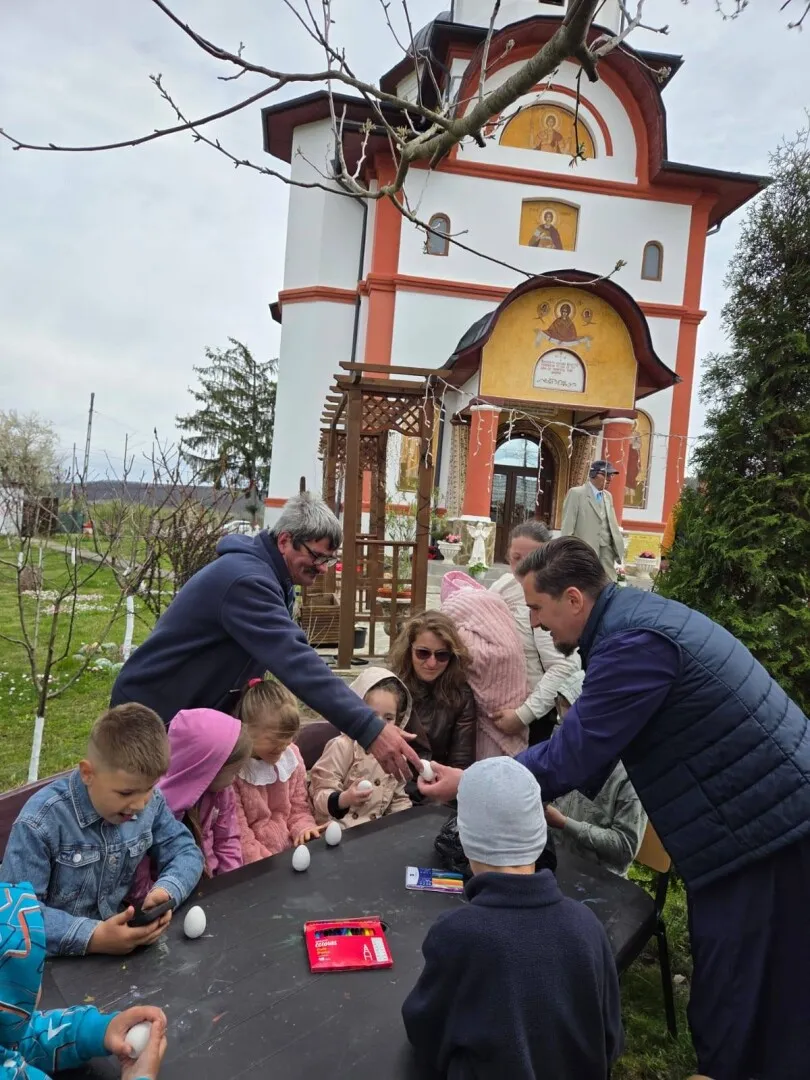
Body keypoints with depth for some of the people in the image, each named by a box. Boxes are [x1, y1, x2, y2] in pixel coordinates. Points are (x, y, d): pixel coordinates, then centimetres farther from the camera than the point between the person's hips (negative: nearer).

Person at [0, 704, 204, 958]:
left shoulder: (150, 801, -7)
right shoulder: (41, 822, -19)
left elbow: (185, 851, 1)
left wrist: (165, 891, -18)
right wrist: (92, 938, -29)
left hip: (123, 943, 2)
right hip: (57, 958, -2)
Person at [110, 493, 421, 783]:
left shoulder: (272, 575, 1)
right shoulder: (246, 579, -32)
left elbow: (284, 656, 2)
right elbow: (295, 662, -41)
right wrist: (370, 730, -45)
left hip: (195, 709, 9)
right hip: (152, 709, -9)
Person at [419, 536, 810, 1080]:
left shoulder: (635, 642, -27)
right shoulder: (632, 618, 5)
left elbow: (572, 757, -25)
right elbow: (589, 742, 11)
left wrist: (469, 783, -13)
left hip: (764, 822, -9)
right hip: (752, 813, 10)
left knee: (740, 985, 8)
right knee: (730, 975, 22)